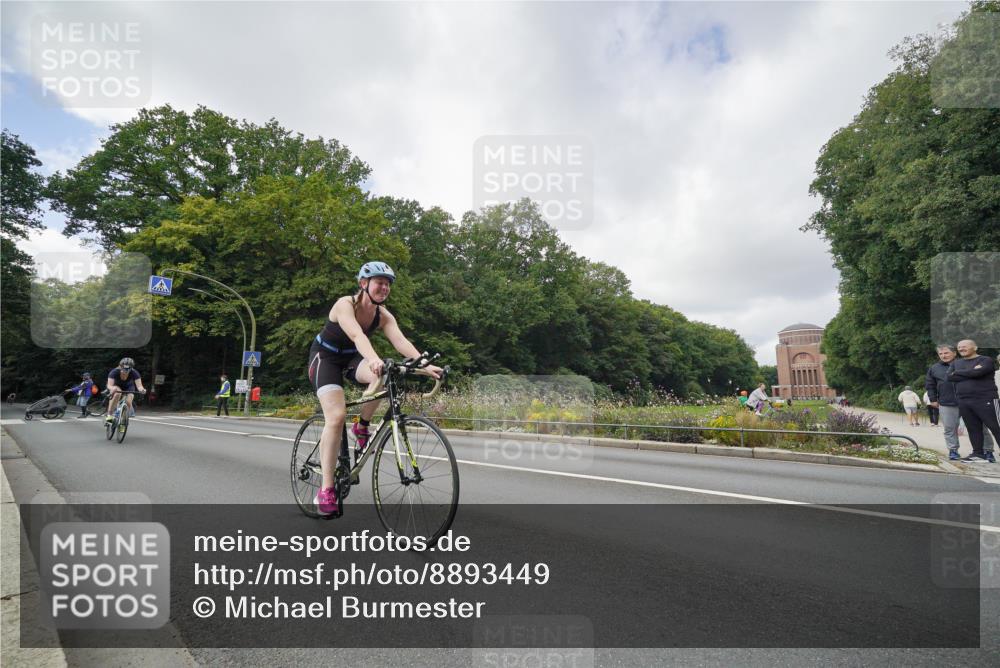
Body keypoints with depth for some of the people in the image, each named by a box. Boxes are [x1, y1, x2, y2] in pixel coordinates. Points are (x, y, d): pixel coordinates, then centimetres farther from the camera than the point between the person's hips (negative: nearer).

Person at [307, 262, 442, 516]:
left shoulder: (383, 315, -11)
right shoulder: (345, 304, -26)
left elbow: (400, 341, -27)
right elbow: (357, 335, -45)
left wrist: (425, 364, -44)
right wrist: (374, 359, -63)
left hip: (350, 358, 4)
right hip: (325, 358, -4)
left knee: (384, 375, -29)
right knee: (337, 415, -23)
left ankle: (362, 427, -4)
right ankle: (325, 490, -14)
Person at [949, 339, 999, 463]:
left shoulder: (986, 360, 0)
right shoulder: (955, 363, 17)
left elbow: (978, 372, -18)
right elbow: (950, 377, 1)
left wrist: (957, 373, -3)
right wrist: (971, 374, -7)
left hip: (986, 400, -5)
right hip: (964, 402, 5)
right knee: (973, 429, 7)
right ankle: (978, 453, 11)